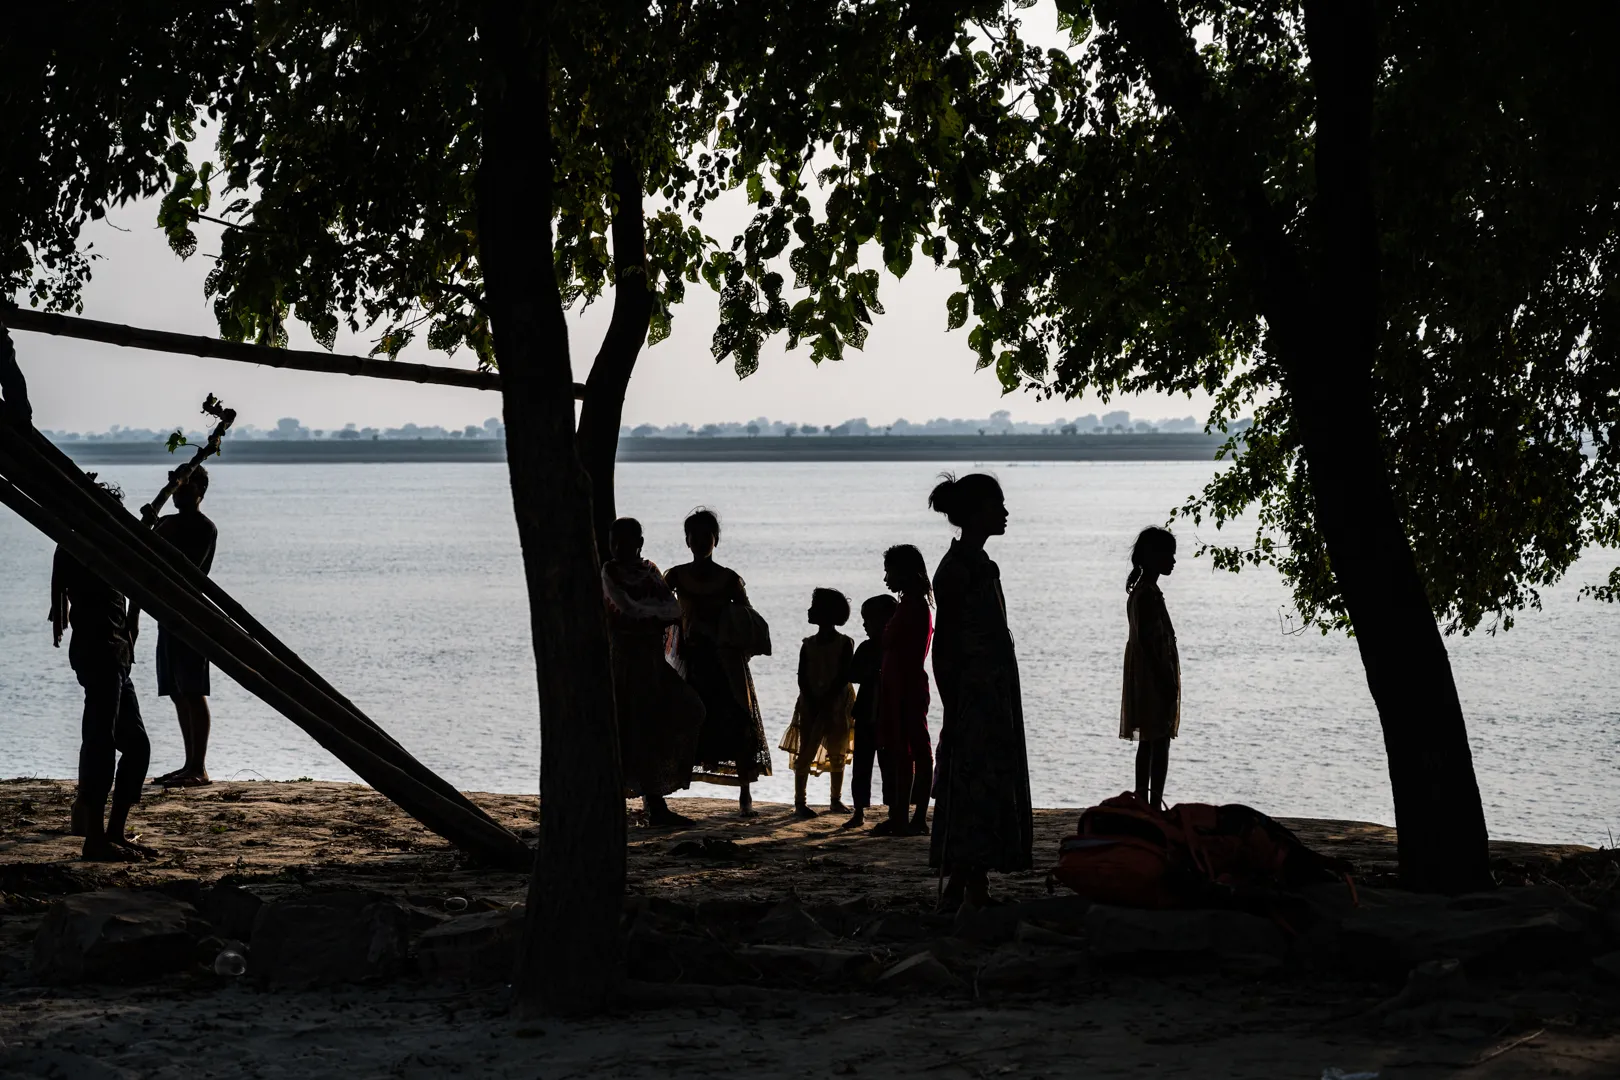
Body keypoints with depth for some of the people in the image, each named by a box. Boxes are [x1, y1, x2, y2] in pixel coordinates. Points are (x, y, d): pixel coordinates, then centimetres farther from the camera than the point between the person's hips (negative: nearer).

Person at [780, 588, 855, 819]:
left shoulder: (845, 644, -3)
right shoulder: (808, 645, 6)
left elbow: (843, 678, -10)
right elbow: (802, 678, 1)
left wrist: (826, 702, -18)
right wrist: (812, 703, -14)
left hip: (837, 705, -1)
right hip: (811, 705, 1)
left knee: (837, 754, 7)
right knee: (806, 753, -5)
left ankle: (836, 800, 20)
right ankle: (799, 802, -4)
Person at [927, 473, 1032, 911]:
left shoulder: (977, 563, 16)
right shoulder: (958, 567, -13)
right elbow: (945, 644, -16)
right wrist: (953, 713, -19)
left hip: (992, 699, 10)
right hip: (974, 698, -10)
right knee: (976, 792, -9)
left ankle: (958, 893, 13)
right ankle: (973, 894, -9)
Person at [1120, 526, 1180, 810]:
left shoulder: (1141, 591, 14)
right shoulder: (1148, 595, -18)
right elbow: (1148, 642, -22)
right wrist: (1166, 684, -22)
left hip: (1147, 679, 11)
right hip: (1155, 678, -11)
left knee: (1148, 743, 13)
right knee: (1159, 743, -9)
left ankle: (1142, 803, 16)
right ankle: (1155, 806, -10)